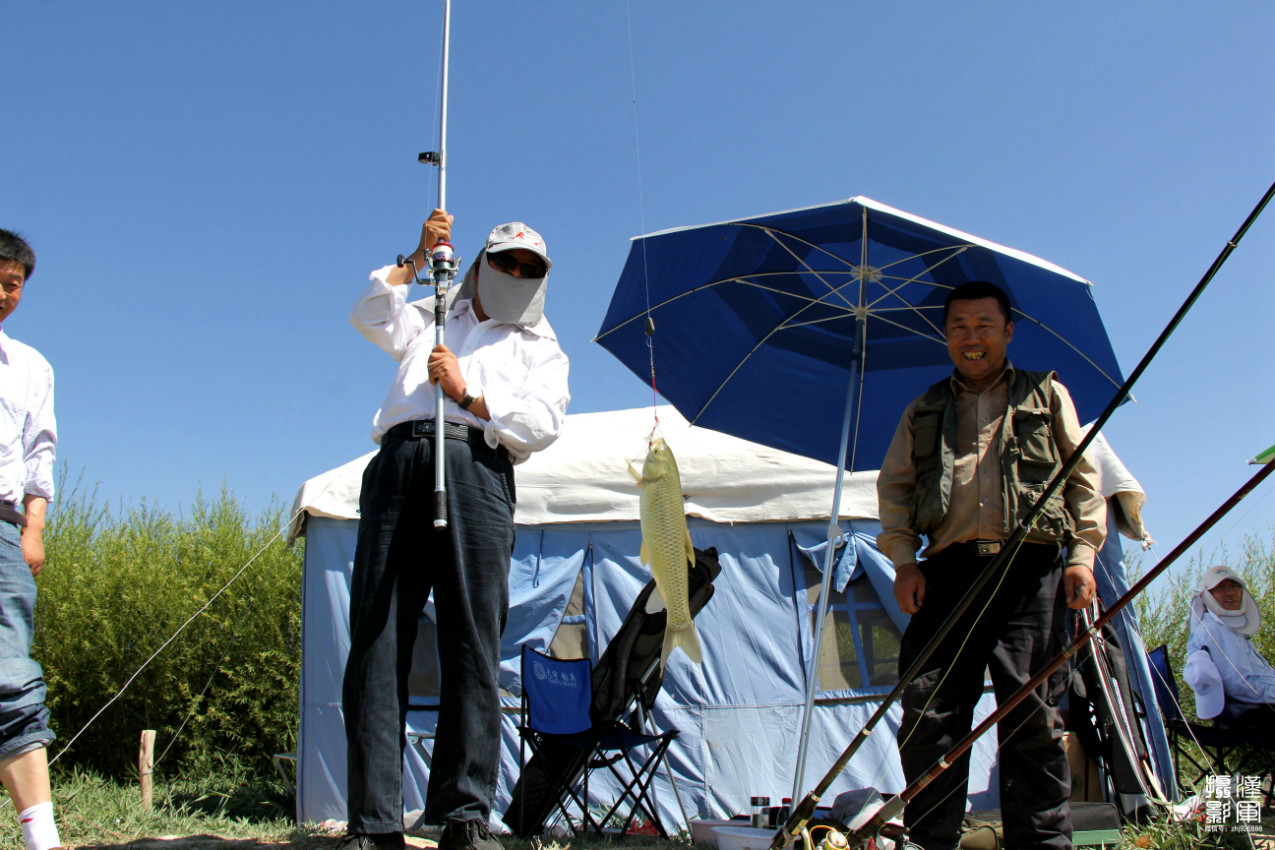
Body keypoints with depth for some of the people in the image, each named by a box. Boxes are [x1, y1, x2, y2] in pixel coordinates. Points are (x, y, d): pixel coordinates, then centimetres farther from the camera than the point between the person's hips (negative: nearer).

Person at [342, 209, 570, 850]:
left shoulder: (540, 347, 27)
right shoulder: (430, 318, 34)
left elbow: (542, 424, 9)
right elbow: (369, 316, 16)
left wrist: (468, 394, -1)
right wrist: (420, 256, 13)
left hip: (475, 468, -1)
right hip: (400, 458, 2)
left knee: (472, 646, -11)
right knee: (376, 640, -9)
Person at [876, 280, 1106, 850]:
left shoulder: (1047, 395, 19)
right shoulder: (924, 411, 23)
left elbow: (1083, 478, 15)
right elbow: (893, 486, 18)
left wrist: (1083, 553, 2)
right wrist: (903, 559, 4)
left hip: (1030, 571, -1)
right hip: (949, 572, 2)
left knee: (1033, 712, -5)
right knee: (928, 711, -5)